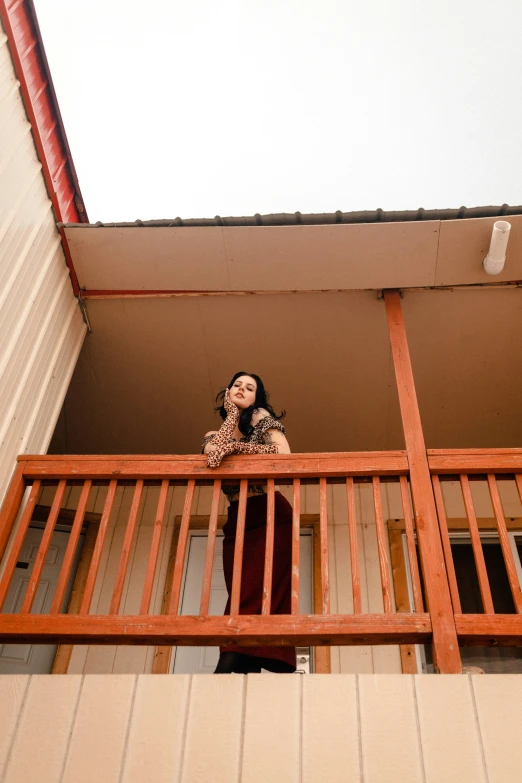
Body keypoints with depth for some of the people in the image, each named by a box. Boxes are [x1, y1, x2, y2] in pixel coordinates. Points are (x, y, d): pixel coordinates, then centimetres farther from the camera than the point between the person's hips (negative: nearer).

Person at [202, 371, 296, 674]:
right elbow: (212, 451, -8)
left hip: (270, 515, -4)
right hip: (237, 520, 4)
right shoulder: (214, 435, 18)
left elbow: (283, 454, -10)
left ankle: (227, 665, -27)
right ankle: (248, 669, -13)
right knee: (242, 592, -7)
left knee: (257, 587, -17)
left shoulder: (261, 416, 7)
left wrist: (235, 447, -11)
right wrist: (232, 414, 4)